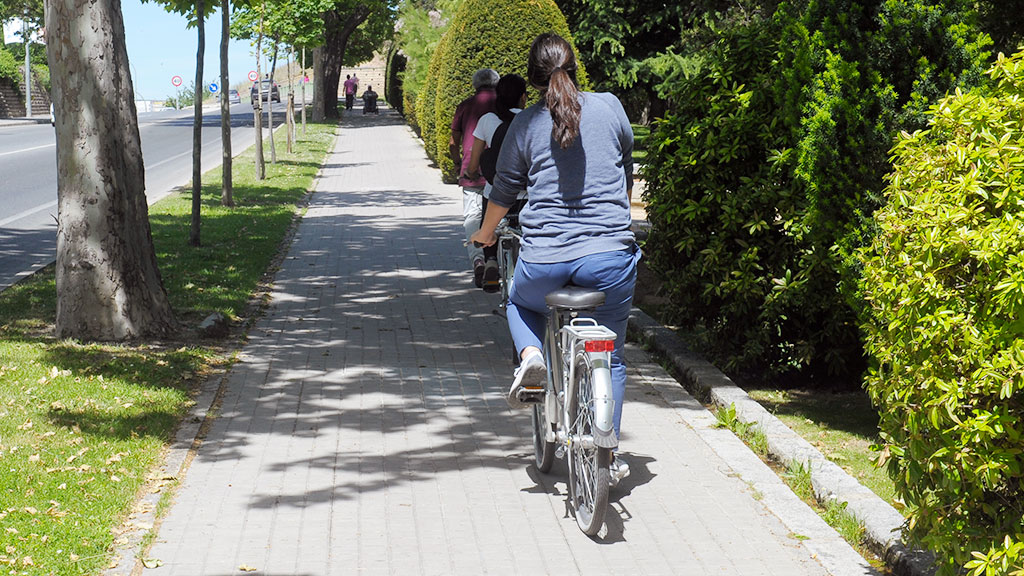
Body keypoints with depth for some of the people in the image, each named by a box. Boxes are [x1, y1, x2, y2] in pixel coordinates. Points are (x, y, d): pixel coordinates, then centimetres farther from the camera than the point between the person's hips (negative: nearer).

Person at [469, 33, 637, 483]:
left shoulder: (525, 124, 3)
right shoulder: (609, 107, 5)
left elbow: (503, 192, 13)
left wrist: (486, 234, 33)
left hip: (545, 257, 0)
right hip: (610, 252, 1)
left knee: (520, 304, 33)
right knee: (609, 358, 16)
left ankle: (531, 355, 4)